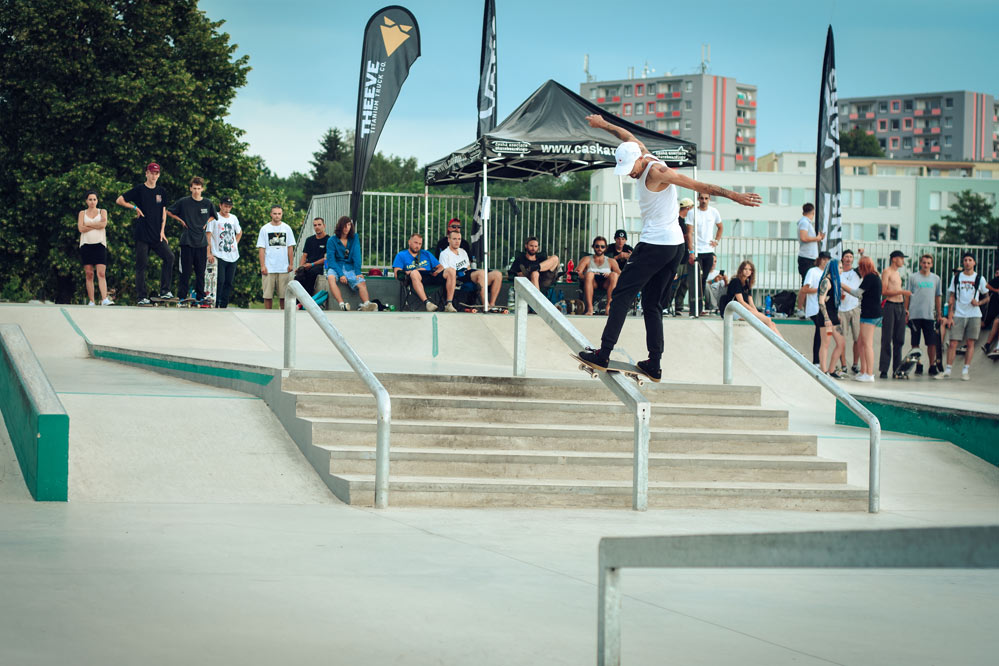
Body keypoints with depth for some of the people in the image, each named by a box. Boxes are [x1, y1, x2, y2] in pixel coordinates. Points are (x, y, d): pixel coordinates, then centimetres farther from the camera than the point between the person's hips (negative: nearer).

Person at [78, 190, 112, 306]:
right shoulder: (82, 213, 14)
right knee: (89, 274, -2)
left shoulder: (102, 212, 12)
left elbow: (103, 223, -8)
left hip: (99, 244, -1)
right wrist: (97, 225, -3)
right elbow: (80, 228, -2)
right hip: (86, 244, 1)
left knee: (101, 273, -14)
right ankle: (91, 301, -1)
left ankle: (104, 299, -23)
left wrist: (88, 224, -3)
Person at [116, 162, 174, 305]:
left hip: (157, 235, 4)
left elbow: (164, 212, 15)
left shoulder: (161, 192, 13)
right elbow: (119, 200, 2)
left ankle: (164, 290, -5)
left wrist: (162, 231, 5)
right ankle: (141, 297, 1)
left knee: (169, 257, -12)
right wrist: (135, 207, -6)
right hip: (141, 234, -4)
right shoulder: (139, 190, 0)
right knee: (141, 264, -2)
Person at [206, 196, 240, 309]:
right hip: (219, 256, -5)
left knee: (229, 282, 3)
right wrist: (209, 253, -15)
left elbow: (239, 232, 31)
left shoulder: (233, 218, 13)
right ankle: (215, 305, -10)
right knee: (220, 281, -14)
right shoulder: (214, 218, -2)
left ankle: (224, 306, 8)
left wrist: (235, 244, 14)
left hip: (233, 256, 5)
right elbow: (208, 236, -6)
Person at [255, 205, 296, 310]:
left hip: (284, 268, 1)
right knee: (268, 295, -2)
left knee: (284, 295, 1)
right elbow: (261, 249, 2)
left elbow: (290, 247, 11)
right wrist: (262, 266, -5)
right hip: (269, 268, -1)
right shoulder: (264, 229, 4)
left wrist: (291, 264, 3)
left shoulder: (287, 228, 9)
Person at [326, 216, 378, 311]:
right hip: (335, 268, -3)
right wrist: (340, 274, -19)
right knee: (331, 278, -37)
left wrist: (358, 272, -10)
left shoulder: (354, 238, 13)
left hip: (350, 268, 3)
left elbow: (356, 255, 3)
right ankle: (342, 304, -52)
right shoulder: (332, 241, 3)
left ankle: (366, 304, -51)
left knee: (361, 282, -26)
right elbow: (331, 260, -5)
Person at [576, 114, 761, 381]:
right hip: (675, 245, 10)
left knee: (622, 294, -4)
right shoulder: (644, 157, 11)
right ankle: (654, 365, 7)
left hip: (655, 245, -10)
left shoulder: (655, 171, -14)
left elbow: (697, 185, -17)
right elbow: (630, 137, 32)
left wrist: (733, 196, -19)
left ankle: (604, 353, -6)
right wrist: (603, 124, 45)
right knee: (651, 304, 11)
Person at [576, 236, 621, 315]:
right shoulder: (586, 259, 19)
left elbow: (620, 275, 6)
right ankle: (589, 308, -42)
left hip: (606, 284, 1)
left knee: (614, 274, -29)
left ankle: (609, 307, -38)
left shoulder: (611, 261, 22)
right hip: (592, 283, -1)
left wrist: (610, 275, -16)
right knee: (589, 274, -33)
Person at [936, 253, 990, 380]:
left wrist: (978, 303, -9)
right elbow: (951, 298, 7)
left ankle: (965, 371, 5)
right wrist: (949, 316, -1)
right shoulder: (957, 278, 7)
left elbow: (987, 297, 13)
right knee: (953, 343, -5)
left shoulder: (979, 279, 6)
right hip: (958, 315, 0)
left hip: (974, 315, 0)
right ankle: (947, 371, -2)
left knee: (970, 343, -1)